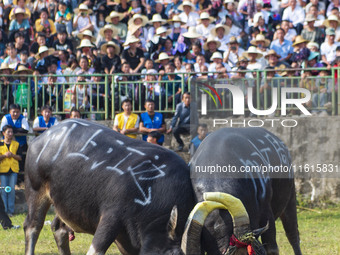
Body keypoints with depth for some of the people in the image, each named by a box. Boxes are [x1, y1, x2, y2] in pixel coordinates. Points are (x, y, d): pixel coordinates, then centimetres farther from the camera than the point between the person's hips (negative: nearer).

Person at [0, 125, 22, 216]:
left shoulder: (16, 144, 9)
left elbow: (20, 157, 6)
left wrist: (12, 155, -10)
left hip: (13, 170, 1)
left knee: (12, 190, -3)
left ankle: (11, 210, 1)